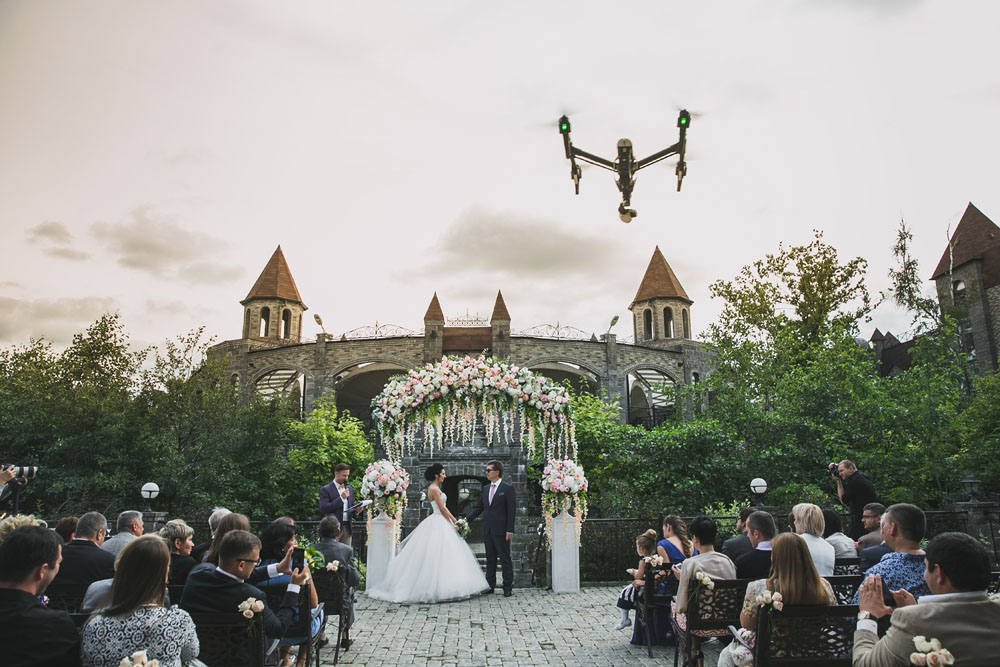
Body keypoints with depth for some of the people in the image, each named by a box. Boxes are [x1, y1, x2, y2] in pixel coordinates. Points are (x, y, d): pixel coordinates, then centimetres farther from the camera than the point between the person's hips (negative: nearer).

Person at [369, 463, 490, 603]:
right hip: (437, 524, -10)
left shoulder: (436, 488, 16)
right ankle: (439, 588, -5)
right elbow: (442, 509, -15)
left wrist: (455, 520, 13)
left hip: (440, 523, 10)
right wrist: (452, 524, -9)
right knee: (439, 555, -8)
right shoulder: (434, 489, -15)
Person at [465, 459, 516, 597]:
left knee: (505, 559, 1)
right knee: (490, 559, 12)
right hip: (488, 530, 6)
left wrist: (510, 530, -15)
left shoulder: (508, 488, -6)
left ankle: (508, 587, 7)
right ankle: (490, 586, 19)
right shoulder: (485, 488, 12)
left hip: (501, 530, -6)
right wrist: (466, 519, 4)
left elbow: (512, 511, -9)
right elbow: (479, 507, 16)